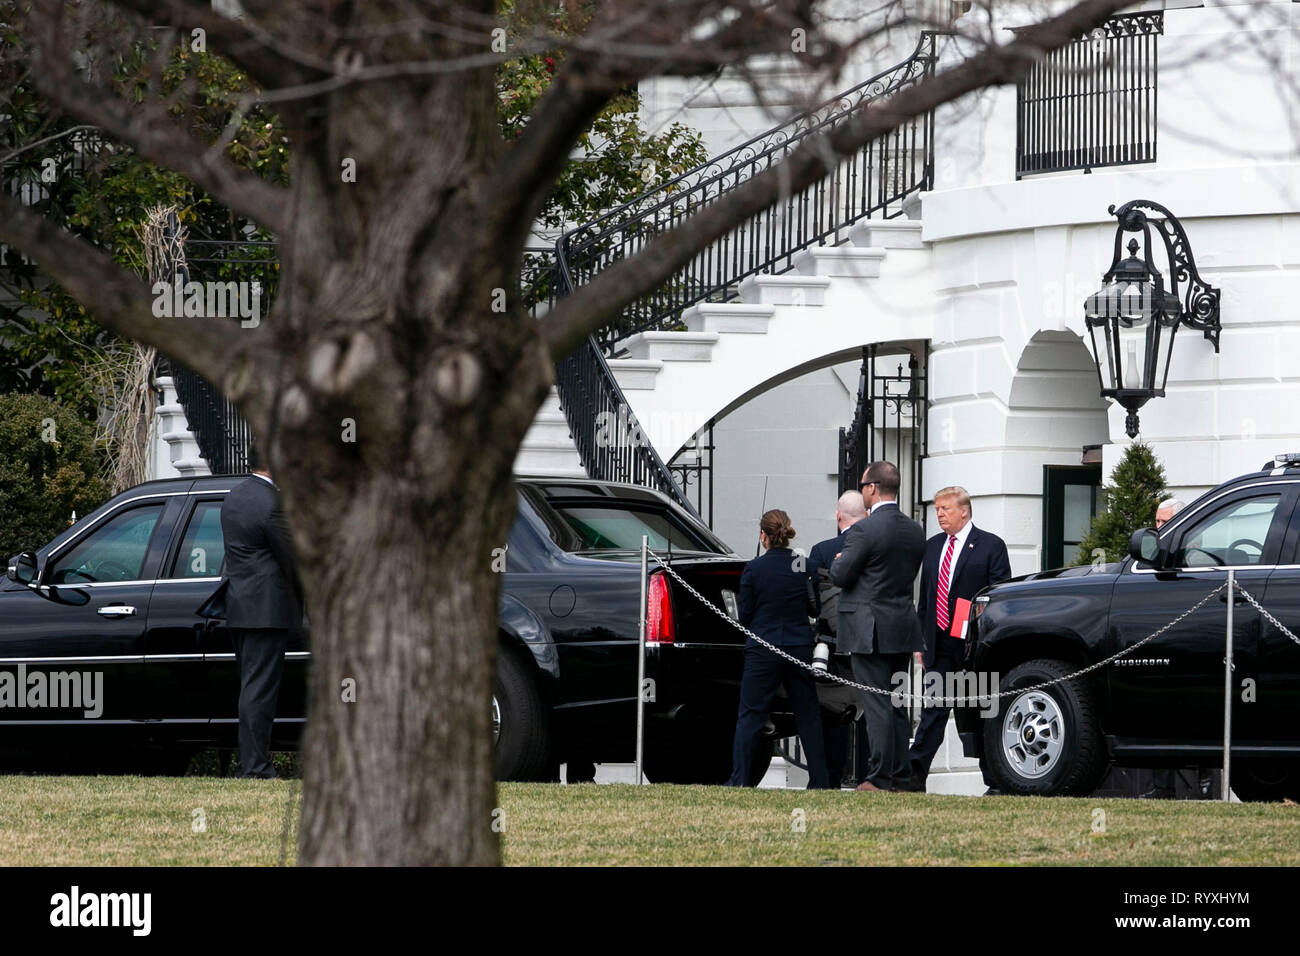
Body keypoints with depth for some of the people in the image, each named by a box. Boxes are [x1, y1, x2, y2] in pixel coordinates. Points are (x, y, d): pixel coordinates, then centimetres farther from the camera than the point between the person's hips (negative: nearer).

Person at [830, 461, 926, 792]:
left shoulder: (864, 530, -16)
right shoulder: (915, 531, 8)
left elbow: (840, 576, -12)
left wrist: (838, 562, 8)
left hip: (870, 629, -7)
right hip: (904, 626, 7)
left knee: (877, 705, -5)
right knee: (897, 704, 13)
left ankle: (880, 778, -5)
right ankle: (901, 777, 15)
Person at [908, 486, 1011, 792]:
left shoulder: (990, 546, -3)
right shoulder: (932, 547, 15)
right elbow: (924, 598, 18)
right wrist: (920, 641, 11)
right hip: (940, 646, 5)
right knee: (933, 710, 3)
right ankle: (915, 774, 1)